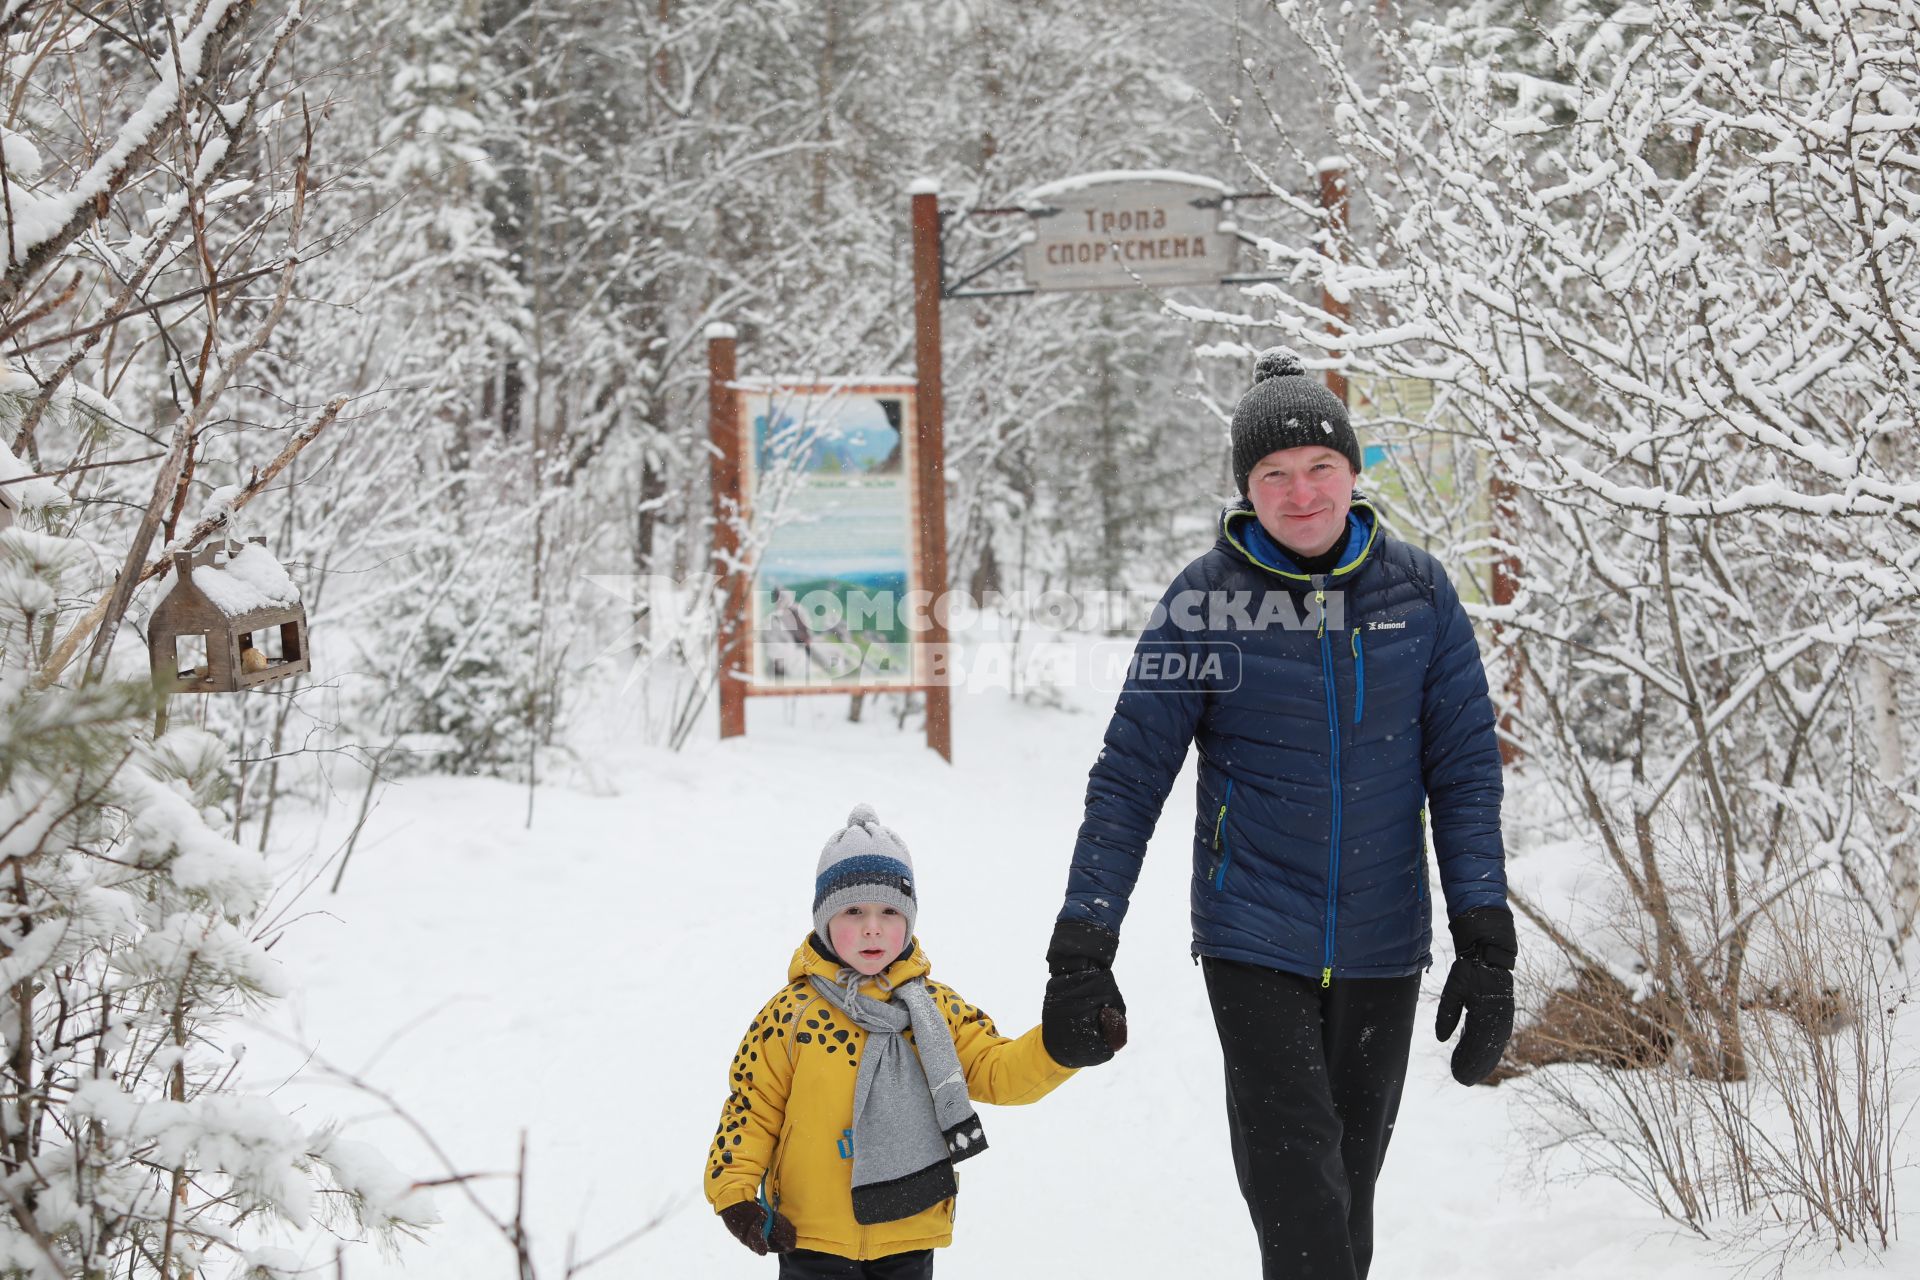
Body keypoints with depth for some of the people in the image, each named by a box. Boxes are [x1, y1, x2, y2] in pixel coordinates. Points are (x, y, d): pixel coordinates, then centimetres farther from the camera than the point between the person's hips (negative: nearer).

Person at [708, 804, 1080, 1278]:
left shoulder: (939, 1008, 1)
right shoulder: (791, 1014, -7)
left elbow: (998, 1070, -2)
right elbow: (752, 1105, -3)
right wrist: (734, 1192, -13)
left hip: (910, 1239, 3)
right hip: (812, 1238, -2)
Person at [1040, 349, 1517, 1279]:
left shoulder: (1417, 590, -1)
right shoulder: (1205, 600, -7)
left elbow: (1465, 771, 2)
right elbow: (1130, 778, -5)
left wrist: (1486, 943, -4)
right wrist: (1082, 951, -9)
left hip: (1382, 951, 3)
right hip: (1255, 947, -3)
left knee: (1348, 1195, 15)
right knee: (1298, 1198, -11)